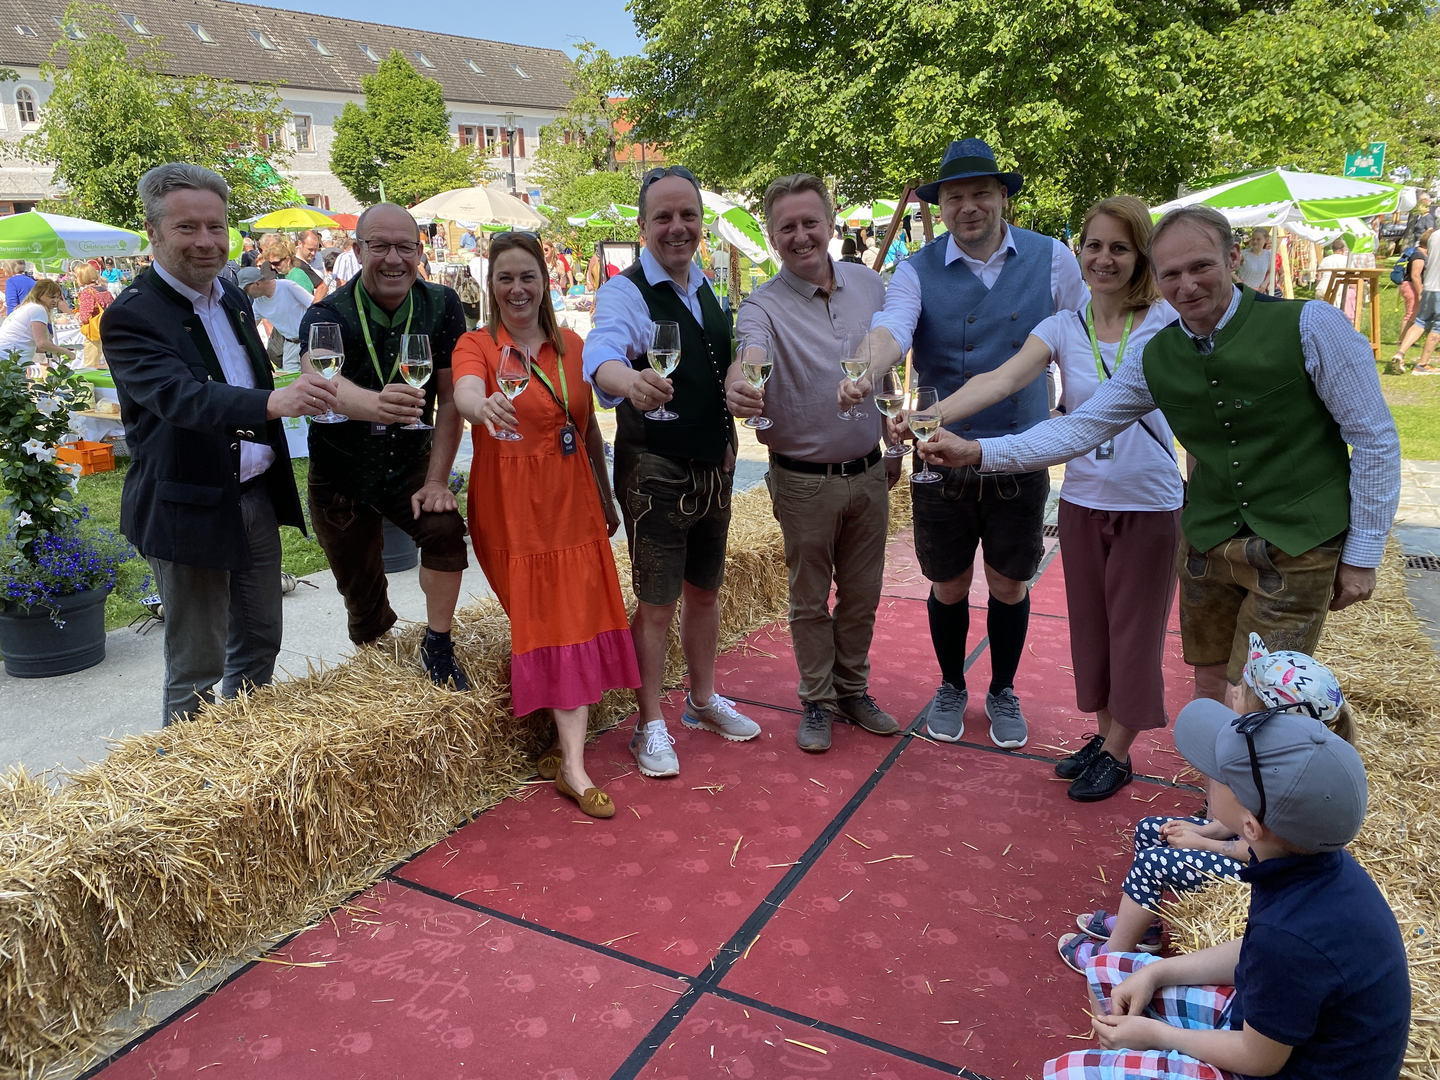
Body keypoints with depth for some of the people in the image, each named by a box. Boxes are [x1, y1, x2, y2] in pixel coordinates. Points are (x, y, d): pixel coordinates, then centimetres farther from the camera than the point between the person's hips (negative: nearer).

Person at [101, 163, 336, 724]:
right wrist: (272, 402, -48)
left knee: (259, 640, 18)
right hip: (190, 509, -7)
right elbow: (181, 398, -32)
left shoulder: (233, 299, 9)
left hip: (256, 496, 8)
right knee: (196, 666, 4)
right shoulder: (131, 316, -16)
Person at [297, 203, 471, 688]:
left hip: (410, 462, 1)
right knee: (361, 596, 9)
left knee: (445, 527, -27)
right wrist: (374, 403, -64)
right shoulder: (327, 315, -19)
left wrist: (436, 480, -16)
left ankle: (437, 648, -7)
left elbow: (450, 398, -11)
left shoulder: (441, 307, -12)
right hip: (341, 471, -1)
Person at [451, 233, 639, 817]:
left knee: (576, 620, 0)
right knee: (542, 623, -3)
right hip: (511, 507, -4)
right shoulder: (477, 345, -4)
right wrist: (485, 405, -51)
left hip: (573, 500, 4)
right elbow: (465, 393, -27)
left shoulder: (572, 346, 10)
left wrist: (606, 498, 17)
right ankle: (565, 750, 9)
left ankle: (571, 763, 7)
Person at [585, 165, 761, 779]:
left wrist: (727, 441, 14)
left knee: (705, 590, 18)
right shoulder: (626, 291, -14)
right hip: (655, 470, -7)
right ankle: (650, 726, 17)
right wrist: (631, 381, -56)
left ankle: (703, 701, 35)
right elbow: (601, 354, -35)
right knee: (656, 603, 1)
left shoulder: (706, 290, 10)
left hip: (712, 467, 7)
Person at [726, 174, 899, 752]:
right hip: (805, 481, -4)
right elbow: (750, 356, -33)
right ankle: (817, 700, 27)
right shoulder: (763, 305, -12)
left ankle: (853, 689, 34)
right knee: (810, 600, 10)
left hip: (868, 473, 4)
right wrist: (737, 385, -56)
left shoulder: (868, 284, 3)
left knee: (862, 594, 16)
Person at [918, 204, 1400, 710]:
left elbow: (1375, 439, -8)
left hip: (1298, 549, -5)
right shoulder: (1156, 359, 0)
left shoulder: (1309, 325, -13)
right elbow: (1080, 427, -2)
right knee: (1210, 688, 16)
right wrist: (978, 452, -14)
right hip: (1208, 544, 5)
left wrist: (1362, 555, -6)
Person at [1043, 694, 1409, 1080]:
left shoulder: (1291, 936, -37)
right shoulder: (1318, 859, -12)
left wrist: (1157, 1034, -6)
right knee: (1106, 972, 13)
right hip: (1276, 1025, 8)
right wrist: (1156, 973, 1)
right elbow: (1253, 953, 6)